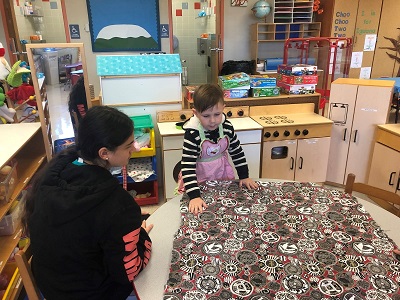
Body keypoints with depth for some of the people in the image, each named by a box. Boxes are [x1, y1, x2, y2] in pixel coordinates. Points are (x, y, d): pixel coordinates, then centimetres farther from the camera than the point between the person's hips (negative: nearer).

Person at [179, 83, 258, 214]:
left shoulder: (227, 127, -12)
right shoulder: (192, 134, -27)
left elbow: (237, 152, 3)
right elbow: (188, 167, -29)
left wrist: (244, 176, 2)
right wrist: (194, 196, -36)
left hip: (223, 175, 4)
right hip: (199, 180, -4)